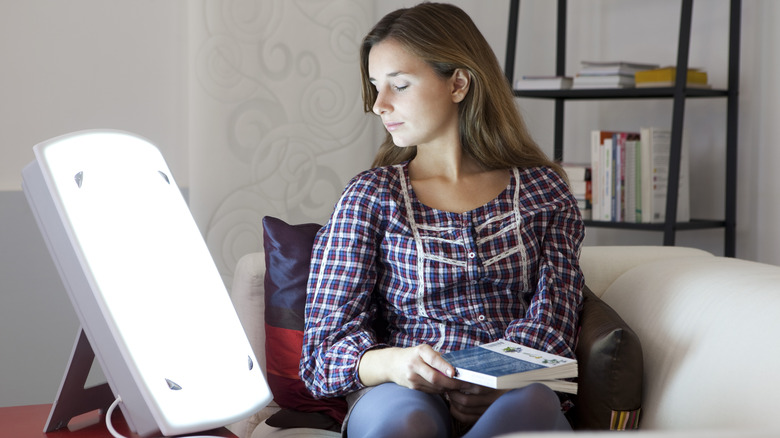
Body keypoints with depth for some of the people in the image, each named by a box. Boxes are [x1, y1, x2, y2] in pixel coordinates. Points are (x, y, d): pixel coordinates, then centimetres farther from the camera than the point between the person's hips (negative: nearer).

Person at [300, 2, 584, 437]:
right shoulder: (371, 197, 10)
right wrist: (392, 362, -22)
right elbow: (327, 341, 3)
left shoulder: (543, 190, 14)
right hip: (405, 392, -2)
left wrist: (495, 381, -18)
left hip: (512, 392, 2)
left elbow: (554, 309, 4)